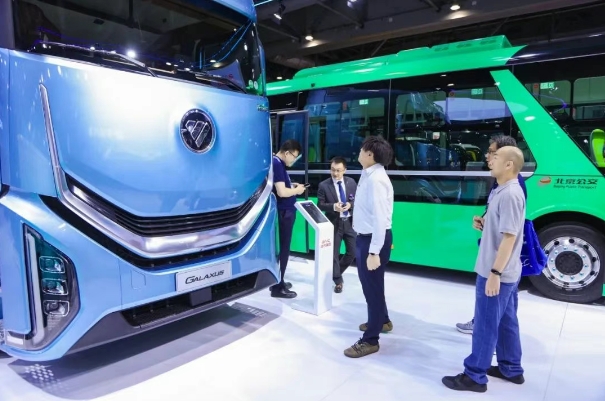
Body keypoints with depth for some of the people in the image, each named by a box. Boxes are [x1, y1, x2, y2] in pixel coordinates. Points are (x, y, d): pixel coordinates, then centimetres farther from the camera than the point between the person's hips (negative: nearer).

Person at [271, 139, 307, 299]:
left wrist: (292, 186, 8)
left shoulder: (279, 163, 12)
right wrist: (296, 190, -10)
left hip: (286, 211, 10)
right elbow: (281, 192, -25)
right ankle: (277, 288, 7)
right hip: (284, 212, -10)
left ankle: (278, 281, 27)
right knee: (283, 249, -2)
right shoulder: (276, 164, -19)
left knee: (282, 248, 16)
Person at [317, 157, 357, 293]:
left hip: (350, 222, 3)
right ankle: (338, 281, 22)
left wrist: (350, 204, -14)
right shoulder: (323, 185, -7)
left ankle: (337, 272, 35)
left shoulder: (351, 182, 2)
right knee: (334, 253, 4)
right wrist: (333, 206, -23)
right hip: (334, 223, -3)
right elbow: (320, 205, -6)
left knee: (353, 252, 9)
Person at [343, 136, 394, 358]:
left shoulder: (376, 179, -23)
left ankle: (370, 340, 18)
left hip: (374, 239, -10)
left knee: (372, 286, 3)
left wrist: (374, 252, -28)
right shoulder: (368, 175, 8)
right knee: (370, 284, 25)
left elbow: (380, 218, -27)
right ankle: (382, 320, 48)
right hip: (365, 237, 10)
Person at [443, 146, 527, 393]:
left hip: (497, 273, -10)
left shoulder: (510, 194, -21)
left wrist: (494, 273, -23)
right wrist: (483, 223, 4)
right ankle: (511, 369, 33)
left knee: (486, 324, 0)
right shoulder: (505, 191, 11)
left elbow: (509, 236, -24)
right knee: (506, 321, 19)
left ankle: (475, 377, 12)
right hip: (506, 272, 10)